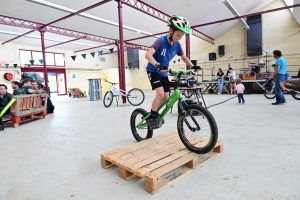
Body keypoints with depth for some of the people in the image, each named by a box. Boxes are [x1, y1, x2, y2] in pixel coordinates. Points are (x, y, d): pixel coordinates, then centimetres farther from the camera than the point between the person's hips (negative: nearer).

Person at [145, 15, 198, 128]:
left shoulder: (177, 45, -3)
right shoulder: (161, 41, -22)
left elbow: (183, 57, 11)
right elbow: (148, 54, -34)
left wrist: (192, 66, -5)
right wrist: (157, 65, -51)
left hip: (164, 73, 7)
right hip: (153, 71, -6)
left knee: (166, 97, 4)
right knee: (160, 94, -23)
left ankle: (155, 114, 29)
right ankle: (151, 117, -6)